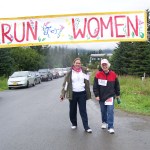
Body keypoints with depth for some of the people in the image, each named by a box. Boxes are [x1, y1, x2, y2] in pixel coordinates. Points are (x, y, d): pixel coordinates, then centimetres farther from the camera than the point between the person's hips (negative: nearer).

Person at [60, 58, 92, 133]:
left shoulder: (84, 71, 3)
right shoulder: (70, 73, -1)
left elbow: (87, 82, 4)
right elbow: (65, 83, -3)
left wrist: (88, 93, -4)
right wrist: (63, 94, -8)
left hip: (82, 93, 0)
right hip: (73, 94, 0)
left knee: (83, 111, -1)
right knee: (73, 110, 10)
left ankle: (86, 127, 1)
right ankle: (74, 124, 28)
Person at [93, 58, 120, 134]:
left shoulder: (113, 74, -2)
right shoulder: (98, 74, -5)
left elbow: (117, 85, 8)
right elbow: (95, 86, -3)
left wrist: (118, 94, 12)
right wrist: (96, 95, -8)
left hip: (110, 96, -1)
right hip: (101, 97, 1)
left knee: (110, 111, -8)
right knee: (103, 111, 14)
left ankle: (110, 127, -3)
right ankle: (104, 122, 37)